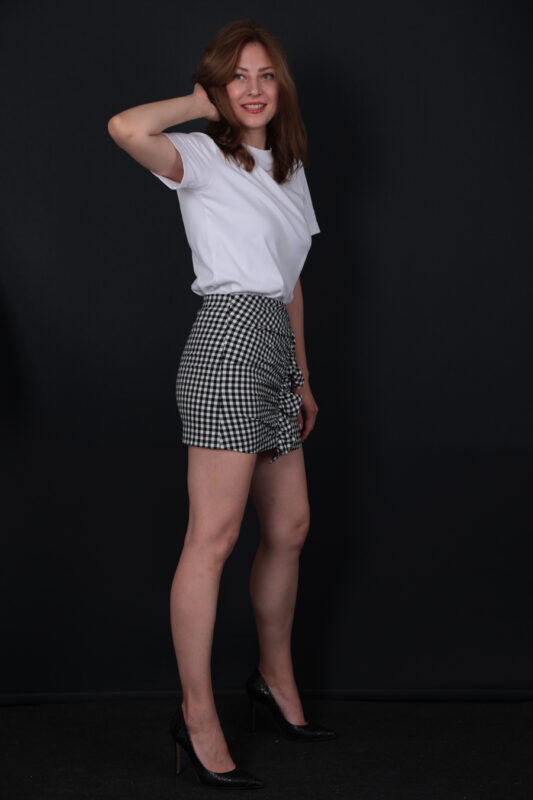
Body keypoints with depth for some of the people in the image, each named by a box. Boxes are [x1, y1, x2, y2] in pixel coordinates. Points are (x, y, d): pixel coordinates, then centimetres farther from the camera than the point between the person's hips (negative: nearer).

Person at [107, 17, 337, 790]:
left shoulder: (289, 169, 22)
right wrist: (198, 104, -5)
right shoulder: (203, 156, -1)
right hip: (228, 340, -8)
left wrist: (303, 377, 22)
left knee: (289, 527, 13)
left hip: (276, 349, 8)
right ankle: (198, 716, -5)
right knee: (215, 536, -10)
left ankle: (276, 678, 30)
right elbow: (126, 128, -24)